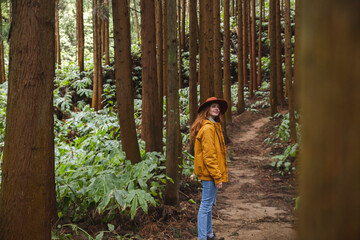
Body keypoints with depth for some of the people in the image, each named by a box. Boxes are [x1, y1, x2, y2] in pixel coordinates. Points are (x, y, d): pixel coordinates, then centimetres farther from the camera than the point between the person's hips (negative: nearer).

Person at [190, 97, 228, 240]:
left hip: (211, 173, 11)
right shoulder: (208, 128, -17)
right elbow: (208, 155, -21)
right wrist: (218, 177, -20)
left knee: (209, 204, 19)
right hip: (210, 173, -11)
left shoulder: (214, 126, 16)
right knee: (206, 205, -4)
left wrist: (219, 175, 17)